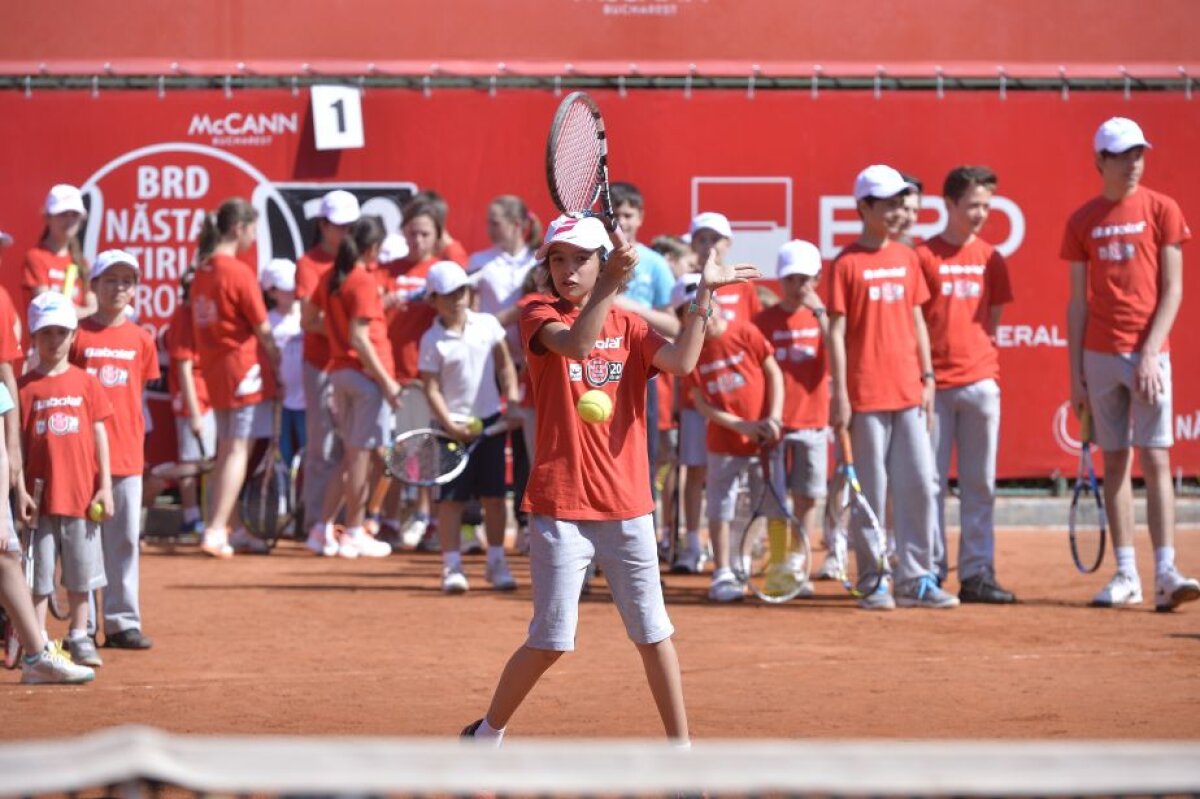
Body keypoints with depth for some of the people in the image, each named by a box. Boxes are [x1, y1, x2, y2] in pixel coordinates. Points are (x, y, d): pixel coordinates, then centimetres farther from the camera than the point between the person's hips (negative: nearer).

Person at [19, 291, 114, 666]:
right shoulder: (26, 387, -1)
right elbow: (17, 443, -1)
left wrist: (105, 486, 2)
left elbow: (99, 434, 6)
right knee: (39, 572, 1)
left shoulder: (85, 383, 4)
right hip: (42, 493, -2)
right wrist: (21, 491, -6)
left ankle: (79, 637, 21)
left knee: (81, 571, 9)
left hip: (82, 493, 2)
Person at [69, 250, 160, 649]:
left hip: (126, 455, 3)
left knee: (125, 540, 5)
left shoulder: (140, 339, 8)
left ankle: (123, 621, 10)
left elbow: (137, 398, 13)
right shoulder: (79, 335, -2)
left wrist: (136, 444, 7)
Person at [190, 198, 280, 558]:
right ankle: (217, 531, -11)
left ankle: (228, 530, 19)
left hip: (214, 367, 8)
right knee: (238, 450, -6)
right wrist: (277, 361, 4)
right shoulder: (240, 272, -15)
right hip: (244, 366, -8)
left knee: (227, 451, 14)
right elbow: (262, 328, -11)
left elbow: (202, 322, 10)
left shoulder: (203, 269, 7)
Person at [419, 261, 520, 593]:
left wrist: (512, 395, -5)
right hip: (454, 426, -3)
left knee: (494, 495, 6)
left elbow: (504, 365, 9)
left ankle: (496, 563, 16)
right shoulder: (433, 341, -6)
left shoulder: (488, 325, 2)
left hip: (490, 421, 3)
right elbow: (432, 388, -7)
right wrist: (450, 425, -15)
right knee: (451, 497, -3)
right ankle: (452, 567, 2)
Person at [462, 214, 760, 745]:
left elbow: (680, 362, -9)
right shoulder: (540, 317, -1)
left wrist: (704, 293, -16)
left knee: (652, 632, 3)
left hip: (627, 506, 3)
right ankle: (487, 735, 17)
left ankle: (681, 749, 10)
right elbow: (576, 344, -24)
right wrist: (610, 284, -36)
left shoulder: (628, 326, 10)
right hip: (560, 506, -3)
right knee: (550, 641, -1)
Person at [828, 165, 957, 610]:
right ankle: (873, 582, 6)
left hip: (908, 391, 5)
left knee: (920, 485, 2)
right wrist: (840, 394, -10)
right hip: (866, 395, -5)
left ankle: (916, 579, 8)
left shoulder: (907, 259, 11)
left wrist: (927, 378, 10)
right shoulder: (848, 263, -5)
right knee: (871, 490, -1)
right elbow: (836, 330, -6)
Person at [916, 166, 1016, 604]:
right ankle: (931, 571, 6)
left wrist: (983, 361, 2)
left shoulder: (990, 260, 10)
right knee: (931, 482, 0)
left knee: (980, 485, 4)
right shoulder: (924, 257, -1)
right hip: (934, 383, -3)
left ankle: (977, 573, 7)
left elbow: (992, 319, 16)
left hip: (980, 382, 4)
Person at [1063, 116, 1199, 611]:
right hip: (1100, 356, 3)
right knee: (1114, 462, 5)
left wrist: (1149, 354, -12)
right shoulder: (1083, 222, 7)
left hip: (1148, 354, -3)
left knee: (1155, 459, -8)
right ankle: (1126, 576, 8)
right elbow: (1078, 301, 9)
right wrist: (1076, 372, 5)